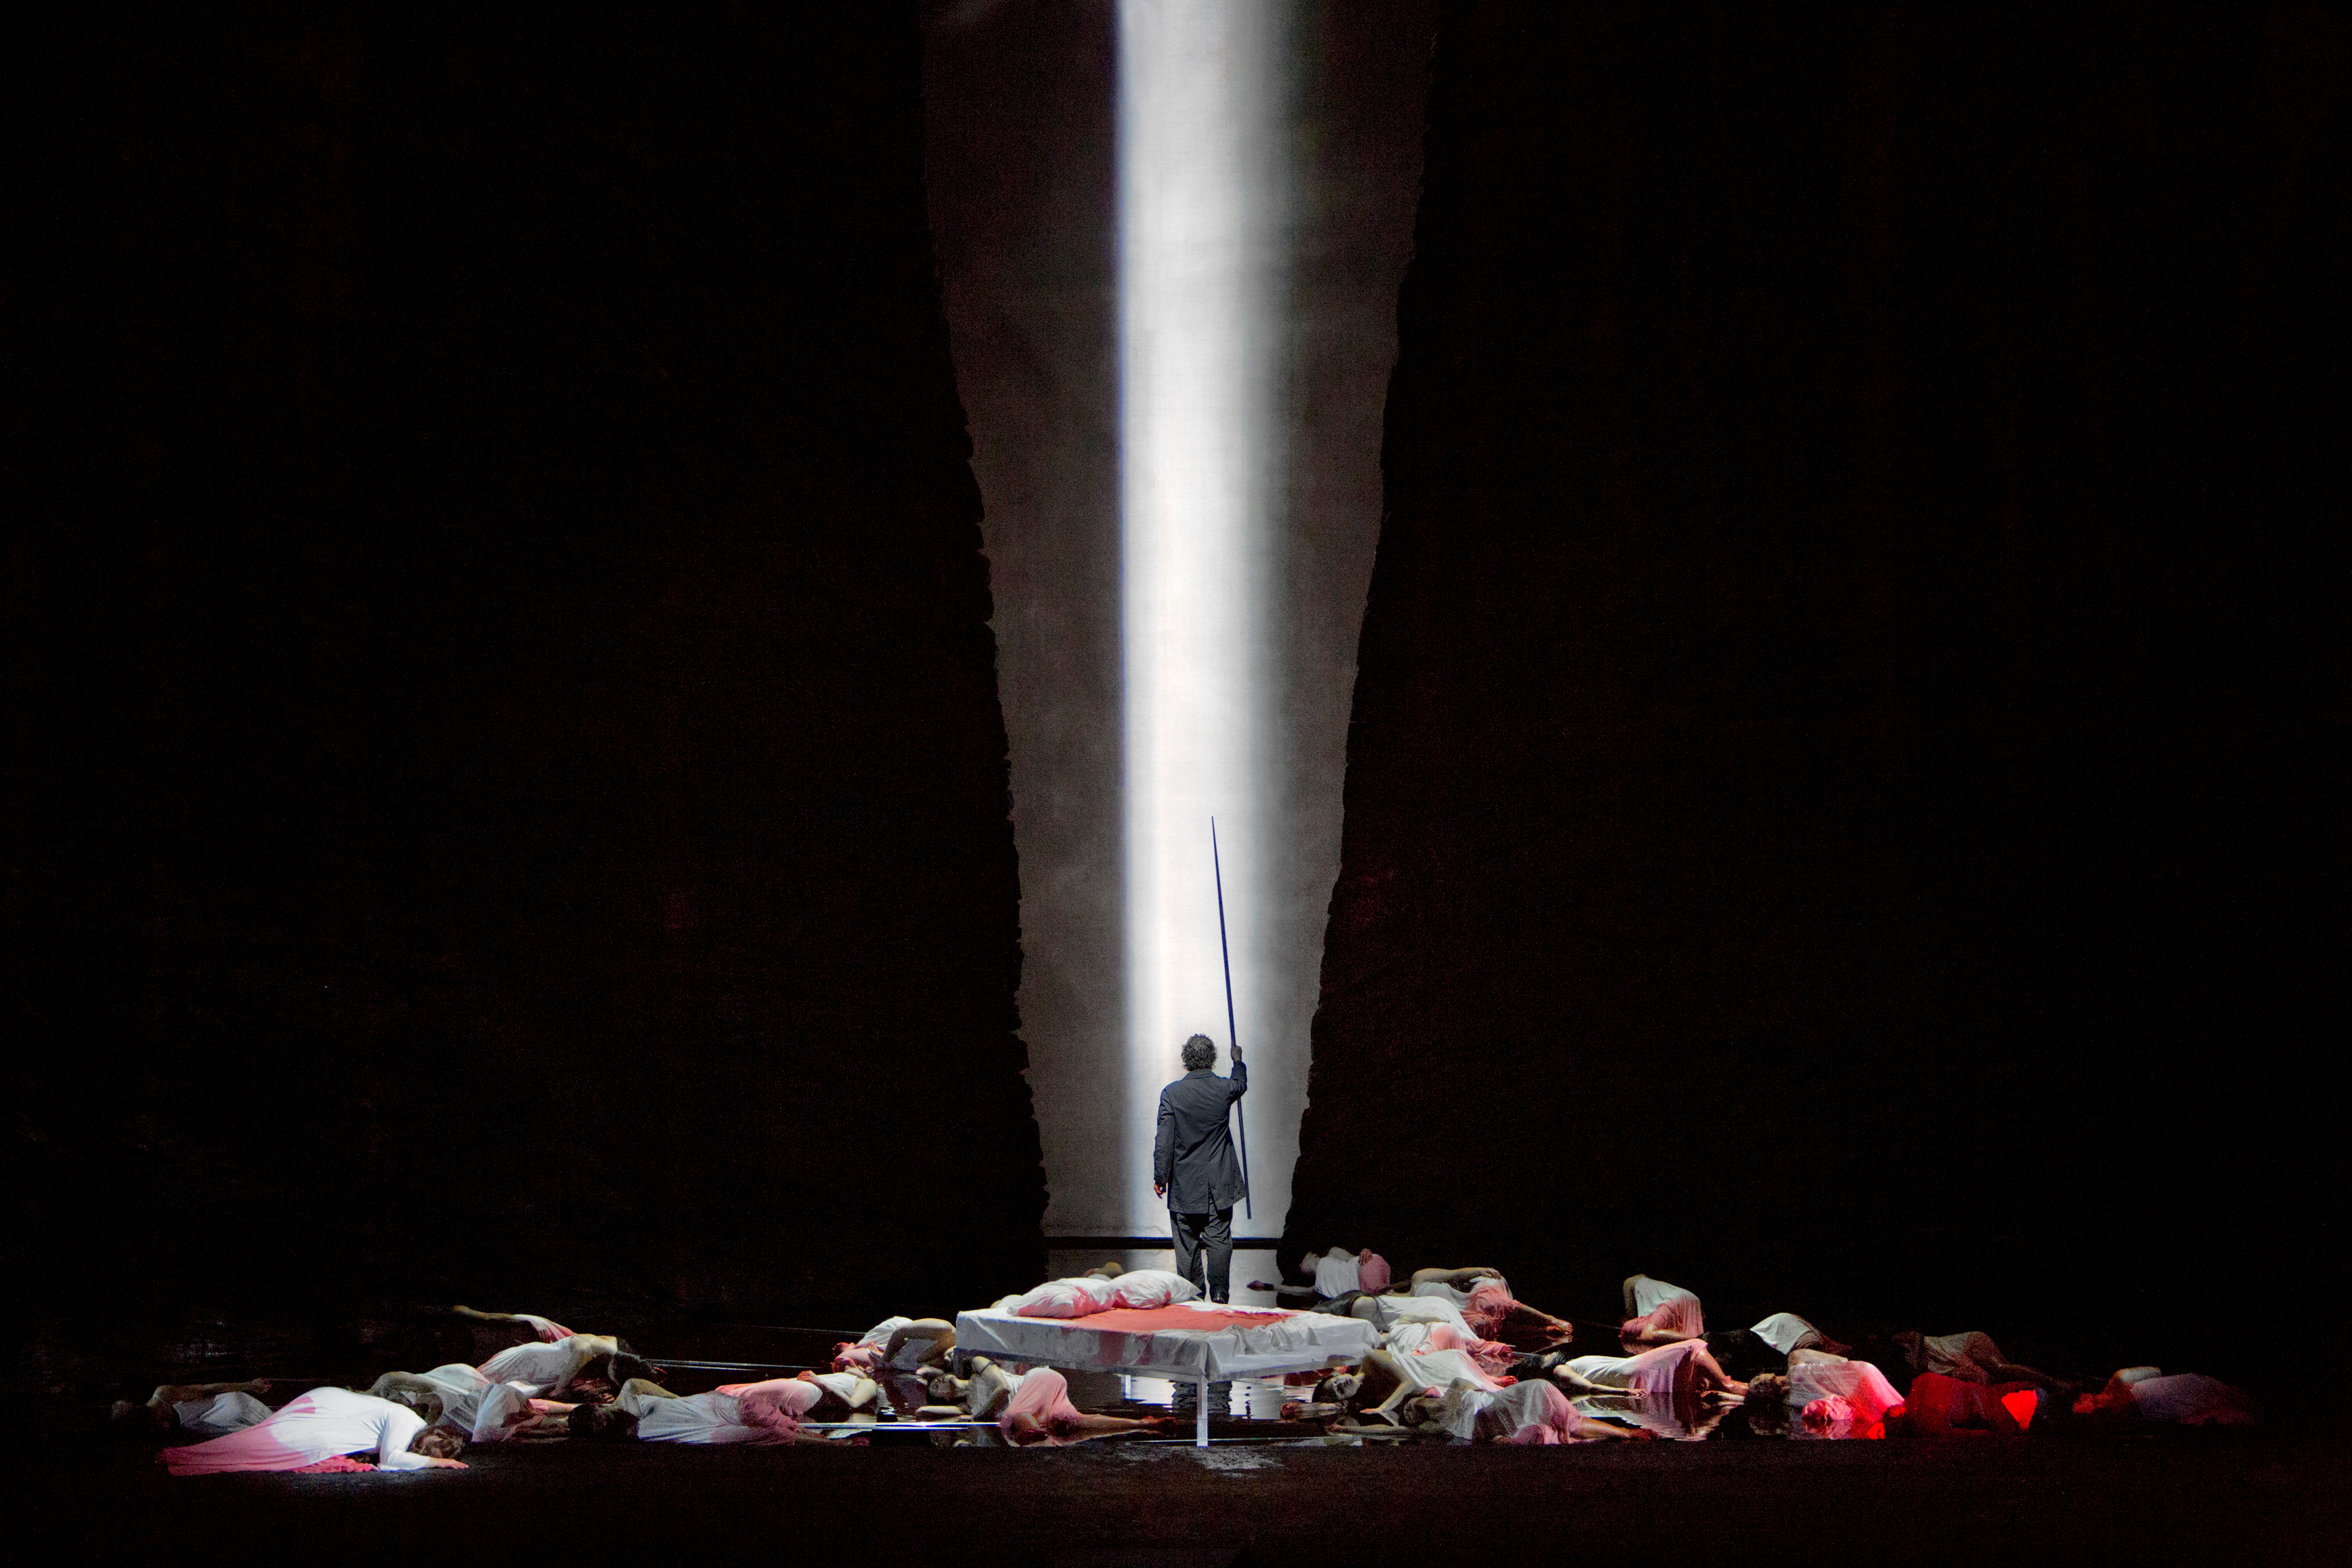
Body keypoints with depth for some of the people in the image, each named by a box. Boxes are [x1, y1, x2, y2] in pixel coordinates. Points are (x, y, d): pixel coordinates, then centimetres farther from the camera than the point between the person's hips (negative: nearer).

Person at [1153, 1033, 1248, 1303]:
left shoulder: (1171, 1093, -11)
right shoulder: (1225, 1089, -6)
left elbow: (1164, 1141, -10)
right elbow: (1242, 1085, 21)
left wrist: (1160, 1177, -1)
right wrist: (1237, 1060, 40)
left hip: (1184, 1186, -1)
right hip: (1219, 1184, 1)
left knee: (1187, 1244, 7)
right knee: (1219, 1240, 4)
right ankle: (1219, 1294, 1)